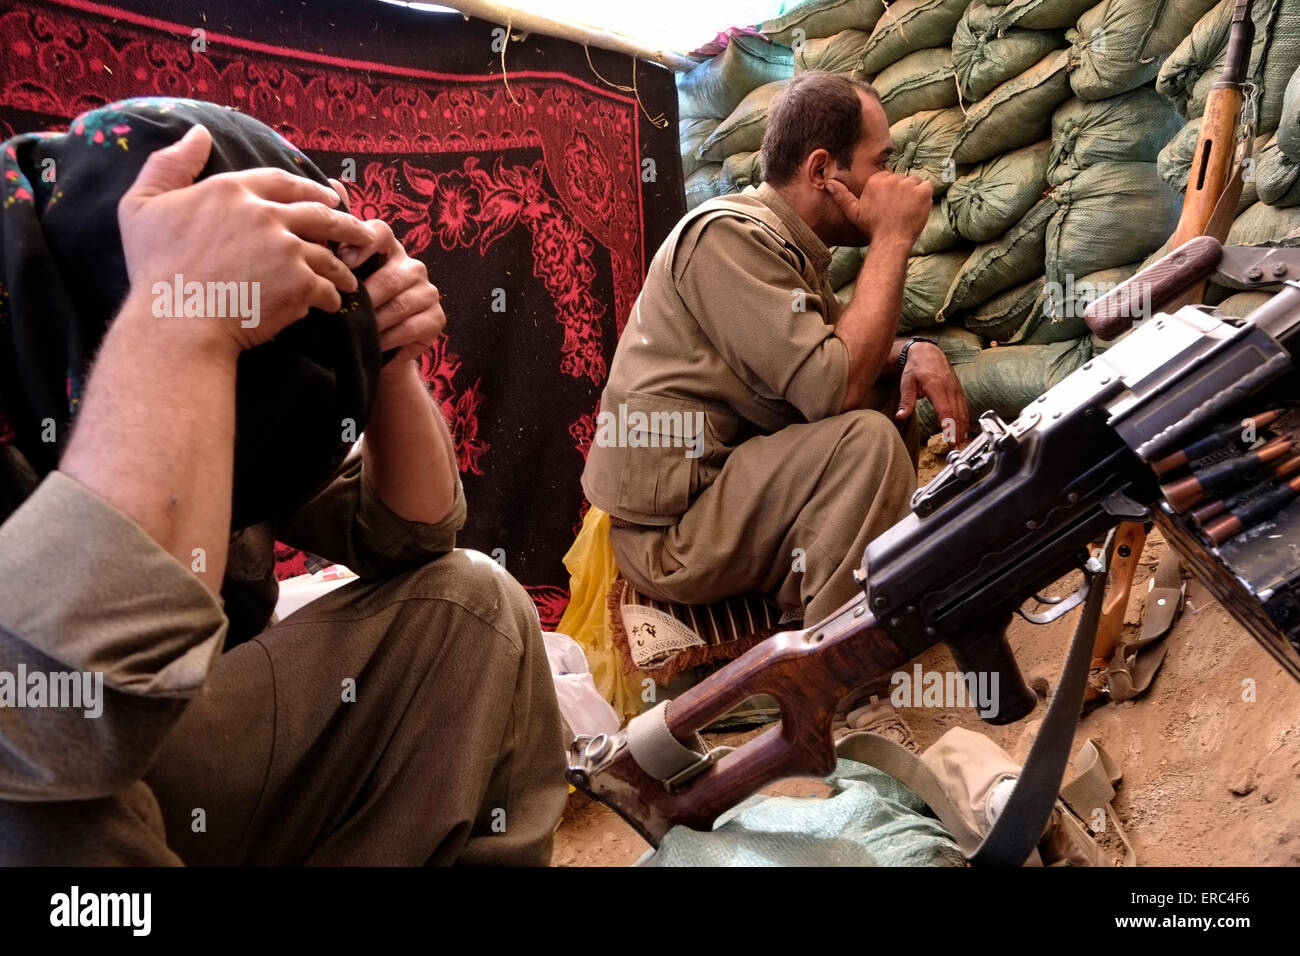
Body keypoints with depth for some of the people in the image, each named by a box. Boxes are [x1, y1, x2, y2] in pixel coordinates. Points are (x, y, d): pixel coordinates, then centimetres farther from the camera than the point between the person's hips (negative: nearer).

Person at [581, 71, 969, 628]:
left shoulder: (786, 243, 11)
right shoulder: (730, 236, -19)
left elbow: (845, 349, 19)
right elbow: (837, 387, -27)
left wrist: (914, 351, -3)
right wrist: (892, 238, -17)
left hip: (727, 478, 10)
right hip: (669, 530, -10)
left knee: (896, 390, 11)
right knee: (867, 439, -26)